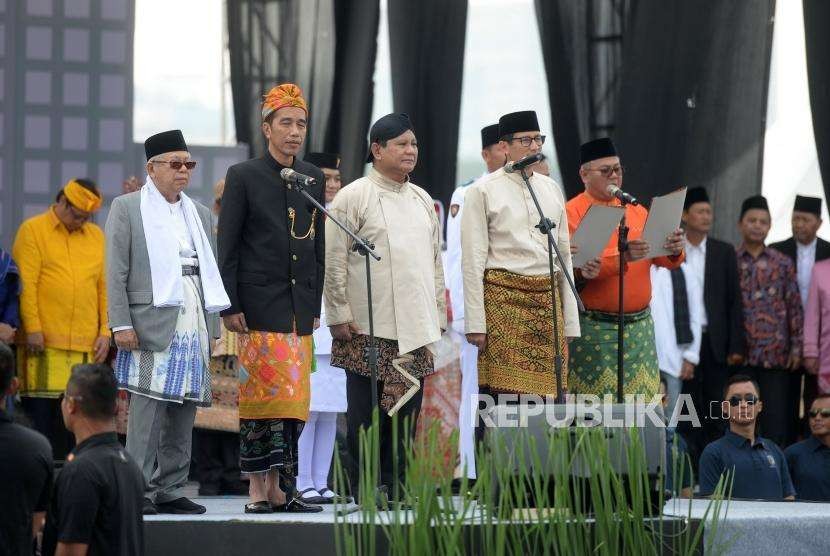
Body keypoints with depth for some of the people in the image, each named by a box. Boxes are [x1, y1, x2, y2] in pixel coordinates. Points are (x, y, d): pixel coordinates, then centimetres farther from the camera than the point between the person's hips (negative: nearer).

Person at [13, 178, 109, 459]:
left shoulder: (96, 236, 15)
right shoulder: (33, 230, 2)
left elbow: (105, 287, 16)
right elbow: (26, 283, -4)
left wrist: (105, 332, 7)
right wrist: (33, 329, -11)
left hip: (86, 343, 4)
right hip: (44, 342, -4)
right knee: (40, 408, -5)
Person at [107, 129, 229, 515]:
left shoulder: (200, 214, 20)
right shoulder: (127, 208, 3)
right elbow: (116, 272, -3)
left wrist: (212, 327, 14)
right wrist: (121, 324, -11)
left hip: (194, 324, 6)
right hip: (152, 323, -6)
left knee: (184, 408, 5)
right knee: (148, 404, -11)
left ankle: (170, 490, 10)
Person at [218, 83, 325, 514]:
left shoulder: (314, 179, 12)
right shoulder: (243, 176, -2)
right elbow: (228, 249, -4)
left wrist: (316, 305, 12)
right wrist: (229, 306, -9)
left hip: (300, 307, 5)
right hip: (260, 304, -5)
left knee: (292, 398, 4)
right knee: (263, 394, -7)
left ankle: (275, 486, 9)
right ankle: (258, 489, -4)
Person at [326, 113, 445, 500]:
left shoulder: (422, 200, 16)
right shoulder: (352, 198, -3)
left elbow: (435, 262, 20)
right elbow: (334, 261, -5)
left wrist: (438, 315, 15)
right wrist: (340, 316, -10)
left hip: (414, 329, 6)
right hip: (368, 329, -5)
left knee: (406, 411, 4)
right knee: (366, 413, -3)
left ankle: (395, 488, 10)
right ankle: (363, 491, 2)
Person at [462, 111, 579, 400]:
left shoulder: (552, 189, 15)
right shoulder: (483, 191, -1)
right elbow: (473, 261, -4)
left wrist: (570, 321, 13)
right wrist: (475, 324, -10)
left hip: (547, 299, 5)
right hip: (503, 298, -5)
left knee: (547, 392, 2)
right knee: (503, 390, -8)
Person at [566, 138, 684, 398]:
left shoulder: (636, 211, 16)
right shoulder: (572, 213, -2)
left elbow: (664, 260, 11)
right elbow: (577, 267, -15)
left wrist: (674, 250, -13)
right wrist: (622, 257, -28)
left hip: (640, 325, 5)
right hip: (595, 328, -5)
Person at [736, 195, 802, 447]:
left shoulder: (782, 263, 8)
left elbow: (795, 308, 8)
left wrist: (796, 348, 1)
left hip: (775, 355, 1)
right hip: (740, 355, -1)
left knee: (776, 421, -1)